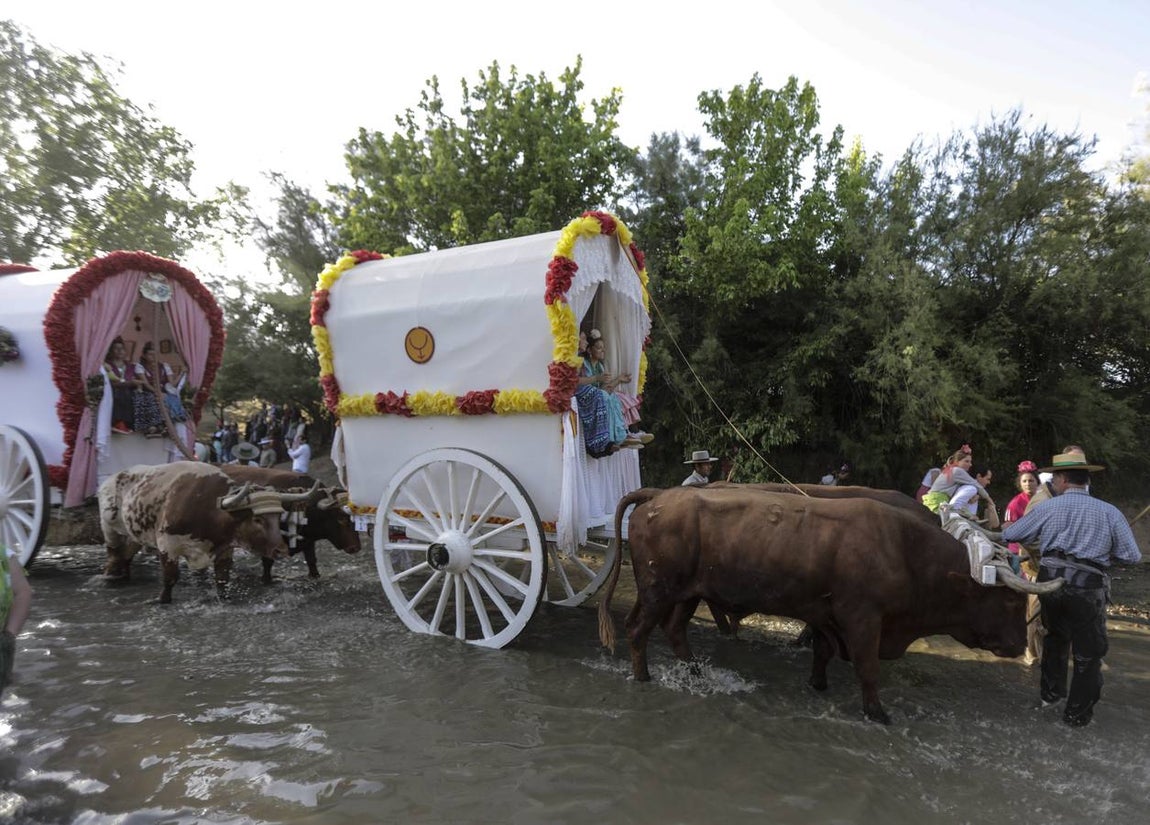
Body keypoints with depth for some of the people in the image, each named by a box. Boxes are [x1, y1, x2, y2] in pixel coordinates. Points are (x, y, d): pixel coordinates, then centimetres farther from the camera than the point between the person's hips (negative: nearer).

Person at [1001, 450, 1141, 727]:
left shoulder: (1047, 508, 3)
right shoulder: (1108, 512, 1)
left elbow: (1008, 535, 9)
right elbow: (1131, 556, 1)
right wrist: (1103, 551, 19)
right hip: (1088, 585, -2)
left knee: (1055, 637, 25)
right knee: (1088, 651, 11)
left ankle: (1051, 693, 33)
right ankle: (1077, 713, 17)